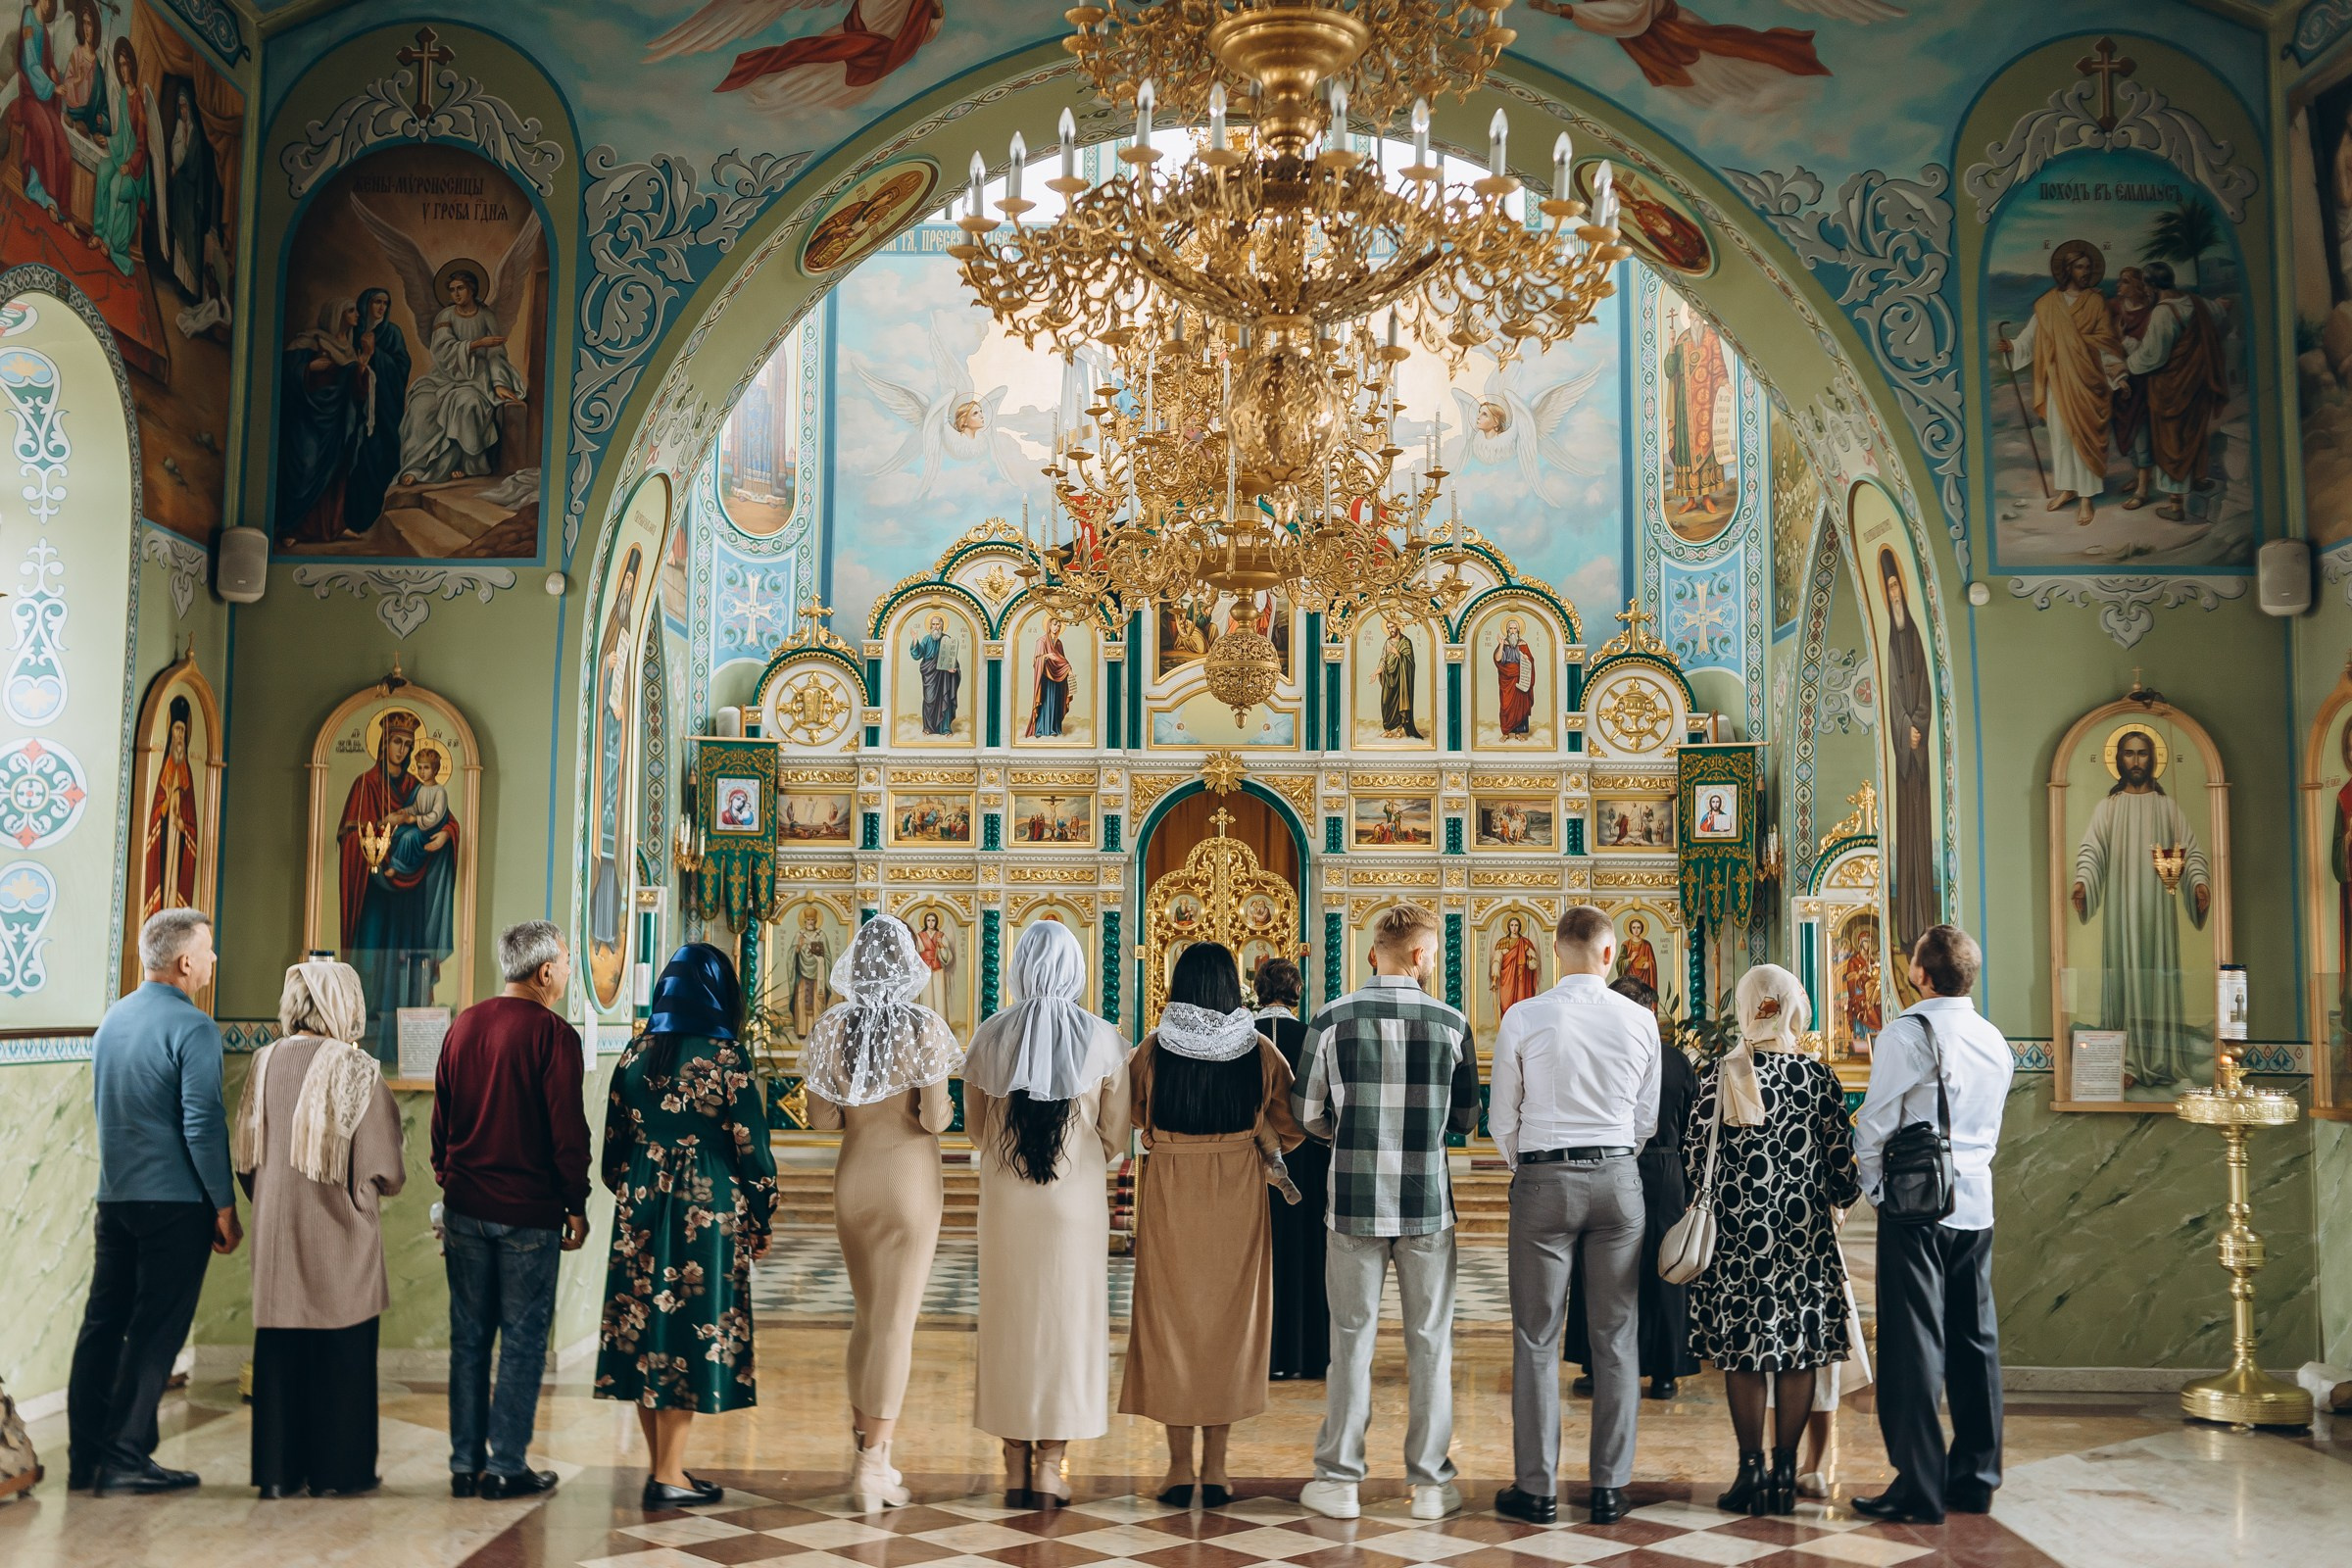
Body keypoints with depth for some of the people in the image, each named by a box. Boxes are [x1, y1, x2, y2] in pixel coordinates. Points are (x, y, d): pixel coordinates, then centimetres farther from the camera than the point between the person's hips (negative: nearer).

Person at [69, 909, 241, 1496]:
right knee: (155, 1332, -1)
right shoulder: (191, 1028, -14)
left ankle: (86, 1457, 17)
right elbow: (203, 1126, -17)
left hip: (114, 1197, 8)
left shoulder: (112, 1019, 11)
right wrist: (225, 1208, -10)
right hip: (175, 1201, -8)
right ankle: (125, 1458, 2)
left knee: (103, 1322, 12)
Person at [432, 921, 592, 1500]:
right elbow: (568, 1130, -12)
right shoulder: (552, 1034, -11)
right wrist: (576, 1206, -4)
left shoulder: (463, 1026, 7)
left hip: (466, 1207, 6)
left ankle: (465, 1463, 16)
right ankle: (506, 1466, 5)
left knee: (468, 1335, 11)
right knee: (523, 1337, 3)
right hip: (529, 1212, -5)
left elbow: (441, 1118, 13)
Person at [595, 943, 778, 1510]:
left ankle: (659, 1466, 19)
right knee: (691, 1329, 2)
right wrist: (759, 1222, 2)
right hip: (706, 1214, -5)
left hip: (641, 1212, 5)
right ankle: (669, 1475, 5)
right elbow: (751, 1144, -8)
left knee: (646, 1327, 11)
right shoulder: (724, 1056, -9)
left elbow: (613, 1143, 9)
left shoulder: (635, 1053, 5)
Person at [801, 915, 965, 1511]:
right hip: (910, 1178, -4)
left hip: (853, 1177, 4)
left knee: (868, 1316, 19)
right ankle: (873, 1464, 3)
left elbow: (821, 1118, -1)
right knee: (897, 1321, 2)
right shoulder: (924, 1026, -13)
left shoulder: (831, 1027, -2)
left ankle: (863, 1448, 22)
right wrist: (947, 1108, 6)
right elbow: (935, 1119, -15)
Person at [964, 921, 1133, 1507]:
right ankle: (1050, 1467, 12)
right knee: (1068, 1319, 9)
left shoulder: (989, 1036, -4)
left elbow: (975, 1128, 6)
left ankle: (1016, 1466, 18)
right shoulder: (1103, 1040, -8)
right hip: (1077, 1199, -1)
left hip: (1005, 1200, 1)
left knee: (1009, 1319, 12)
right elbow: (1115, 1139, -2)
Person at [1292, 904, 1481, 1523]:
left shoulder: (1331, 1019, -4)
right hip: (1428, 1200, 0)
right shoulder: (1450, 1023, -3)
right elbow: (1466, 1118, 5)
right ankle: (1430, 1482, 16)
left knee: (1352, 1338, 9)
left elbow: (1309, 1114, 0)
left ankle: (1339, 1480, 14)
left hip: (1354, 1199, 0)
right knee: (1430, 1340, 10)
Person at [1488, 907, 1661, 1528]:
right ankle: (1610, 1487, 12)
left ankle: (1538, 1489, 7)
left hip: (1543, 1179, -2)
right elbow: (1647, 1120, 8)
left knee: (1537, 1338, 4)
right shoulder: (1640, 1021, 0)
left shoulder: (1524, 1019, -6)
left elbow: (1501, 1119, 0)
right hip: (1618, 1176, 2)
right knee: (1615, 1336, 8)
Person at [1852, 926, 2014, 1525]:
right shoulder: (1995, 1041, 10)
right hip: (1976, 1203, 7)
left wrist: (1873, 1183, 3)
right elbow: (1990, 1127, 17)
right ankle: (1975, 1477, 19)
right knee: (1974, 1341, 11)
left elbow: (1875, 1121, -11)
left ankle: (1919, 1488, -2)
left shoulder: (1908, 1032, -12)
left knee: (1915, 1344, -3)